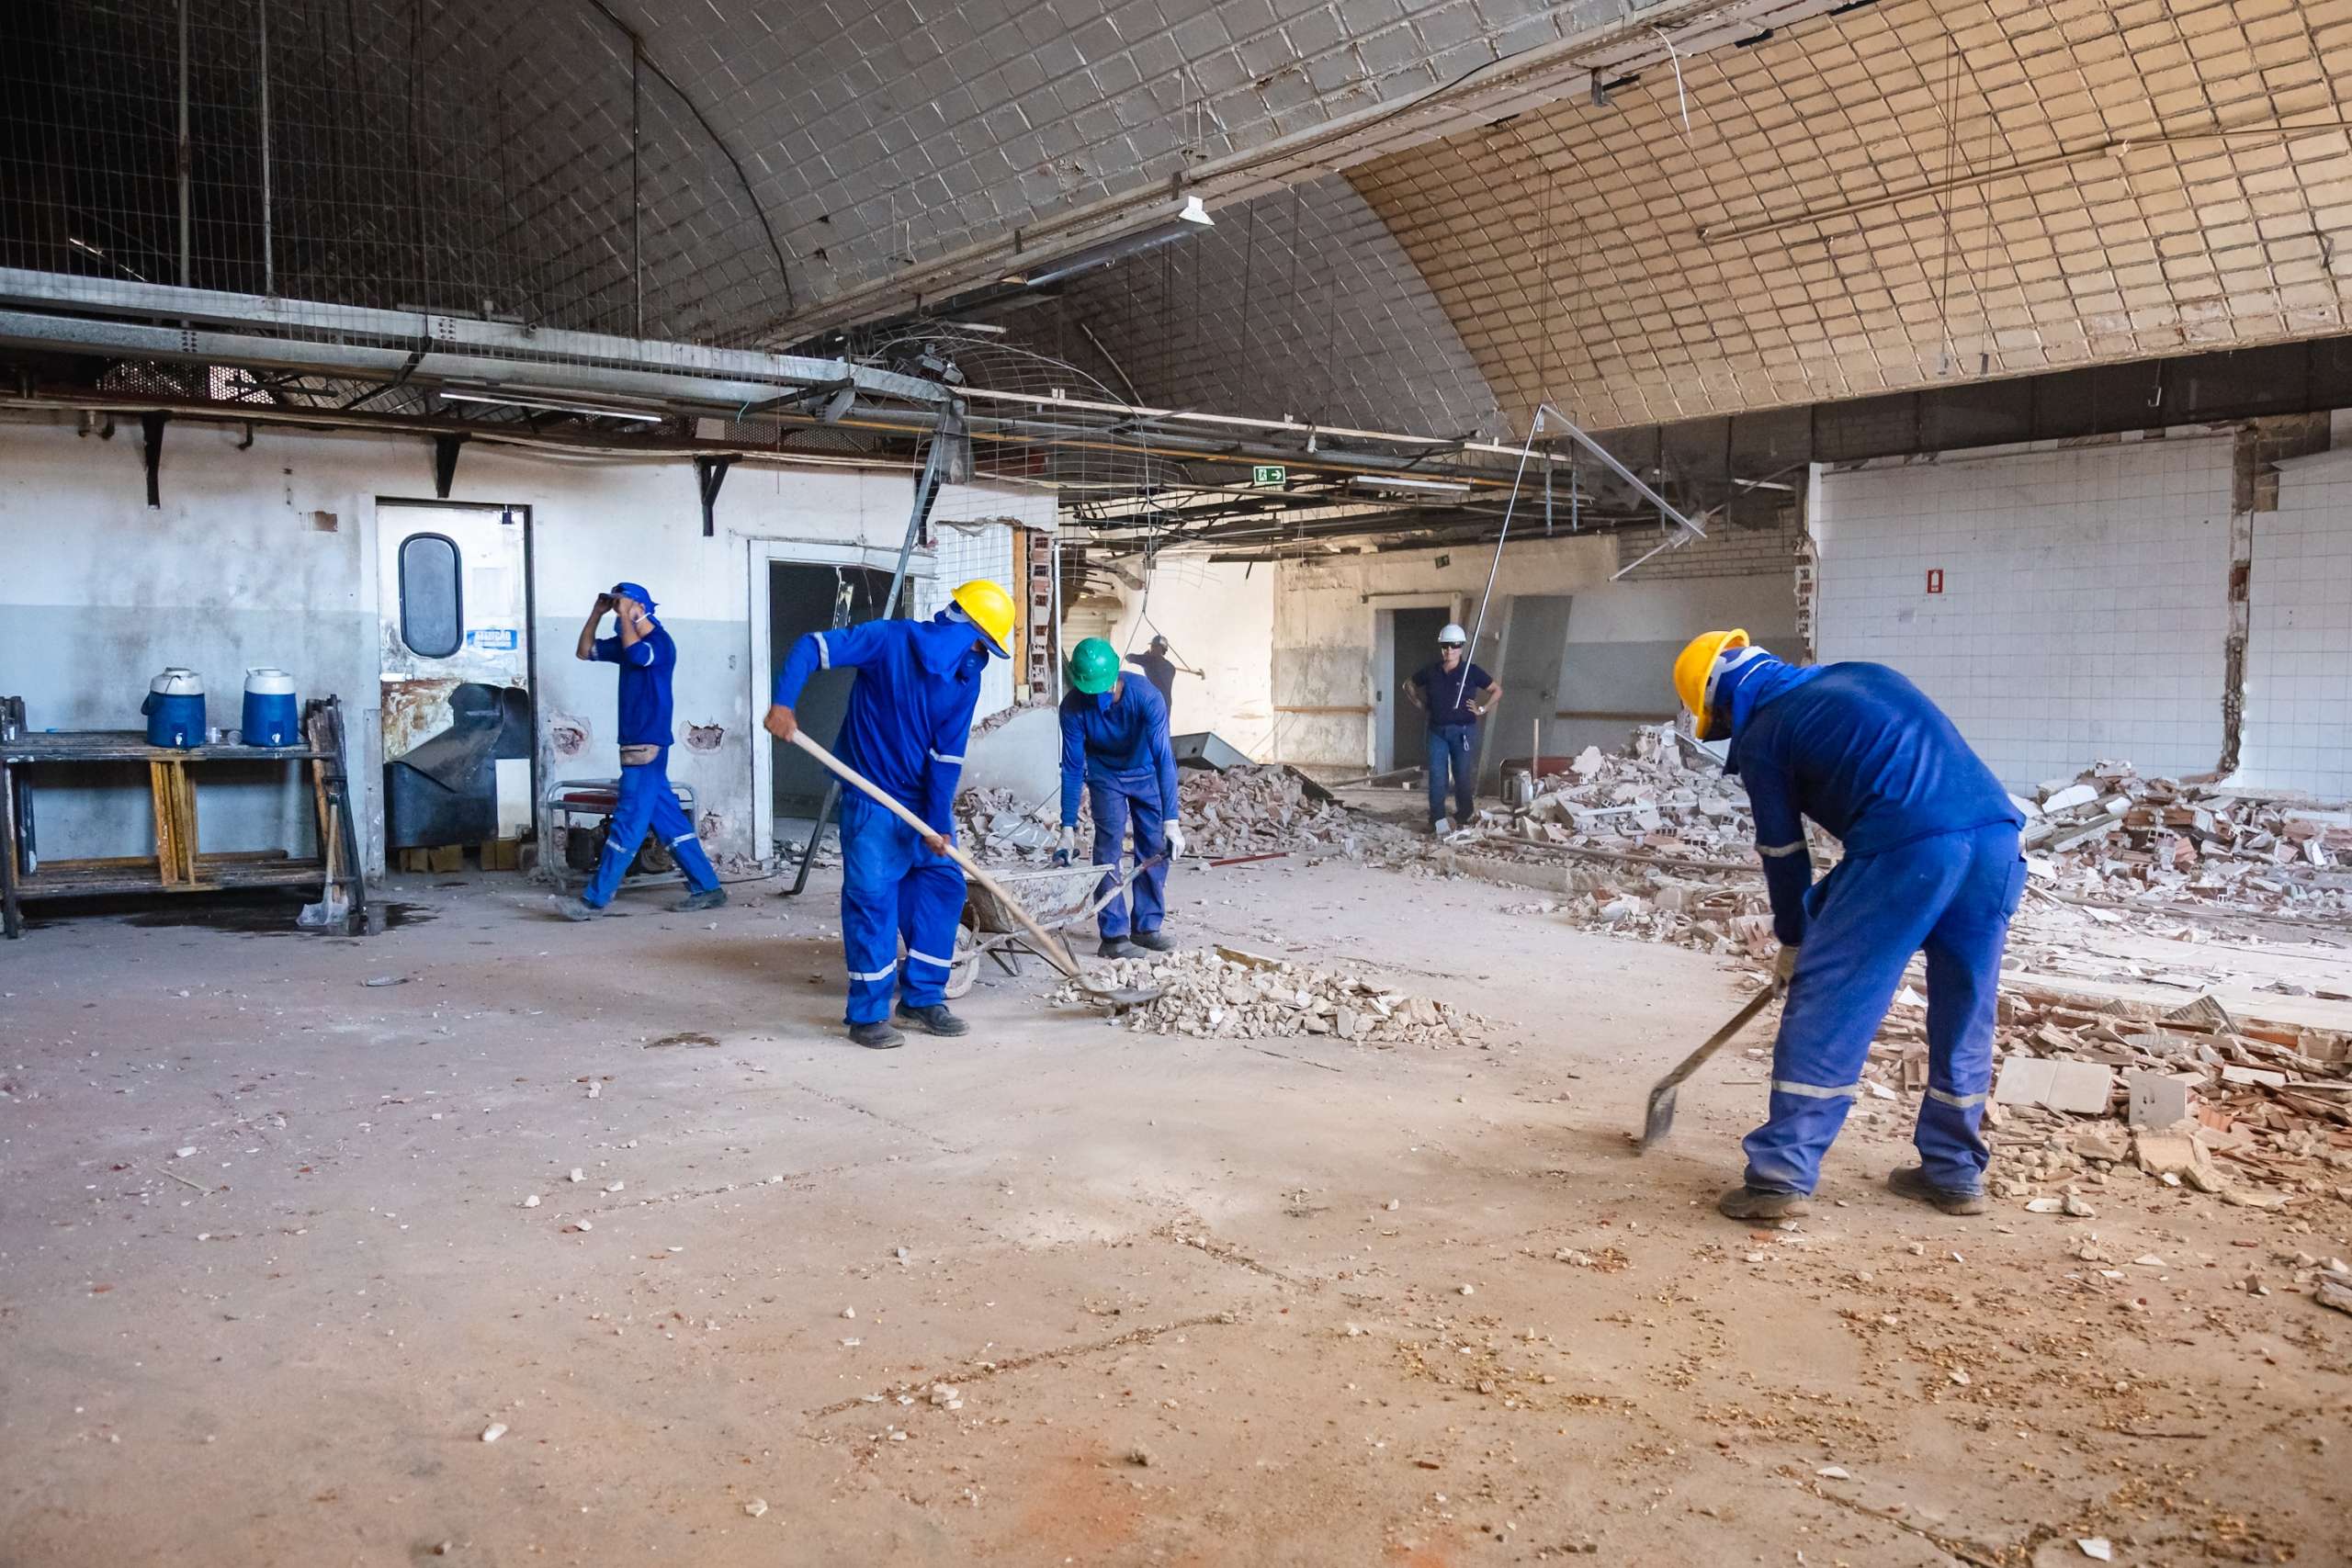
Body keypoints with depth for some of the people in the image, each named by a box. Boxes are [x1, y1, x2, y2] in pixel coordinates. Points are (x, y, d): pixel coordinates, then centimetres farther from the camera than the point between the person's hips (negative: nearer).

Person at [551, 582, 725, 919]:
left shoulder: (661, 642, -10)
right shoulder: (627, 641, 16)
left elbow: (637, 655, -30)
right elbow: (584, 651, 21)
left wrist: (624, 616, -17)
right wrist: (597, 613, 9)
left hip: (647, 746, -10)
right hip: (635, 745, 10)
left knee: (628, 823, -6)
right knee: (668, 819, 9)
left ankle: (594, 900, -5)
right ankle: (707, 888, 12)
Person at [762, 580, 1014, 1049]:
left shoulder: (965, 679, -2)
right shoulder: (890, 640, -17)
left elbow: (947, 756, -4)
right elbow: (811, 647, -18)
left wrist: (939, 823, -9)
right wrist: (783, 703, -31)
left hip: (924, 800, 6)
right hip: (872, 800, -6)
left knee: (944, 884, 6)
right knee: (872, 897, -7)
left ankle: (922, 998, 18)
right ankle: (868, 1015, 4)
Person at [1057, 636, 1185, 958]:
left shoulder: (1145, 696, -35)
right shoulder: (1073, 707, -29)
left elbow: (1164, 758, -37)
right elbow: (1072, 768, -21)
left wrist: (1171, 821, -43)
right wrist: (1068, 828, -22)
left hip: (1146, 773, 0)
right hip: (1106, 777, 0)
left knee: (1155, 849, 0)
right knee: (1109, 849, -10)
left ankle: (1147, 926, 12)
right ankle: (1114, 934, -5)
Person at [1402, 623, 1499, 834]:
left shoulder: (1472, 672, -4)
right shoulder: (1431, 672, 2)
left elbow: (1497, 690, 6)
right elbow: (1409, 686, 20)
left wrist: (1482, 709, -1)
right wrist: (1421, 705, 10)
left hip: (1464, 731, -2)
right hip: (1437, 730, 2)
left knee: (1464, 776, 4)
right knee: (1437, 775, -3)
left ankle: (1464, 819, 17)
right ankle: (1438, 820, -1)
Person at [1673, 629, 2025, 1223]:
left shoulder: (1760, 737, 9)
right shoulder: (1865, 676, 27)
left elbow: (1783, 854, 14)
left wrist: (1793, 941, 29)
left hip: (1910, 848, -7)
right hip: (1998, 833, 7)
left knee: (1826, 1004, 2)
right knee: (1965, 1015, 18)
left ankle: (1783, 1174, 1)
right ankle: (1955, 1172, 29)